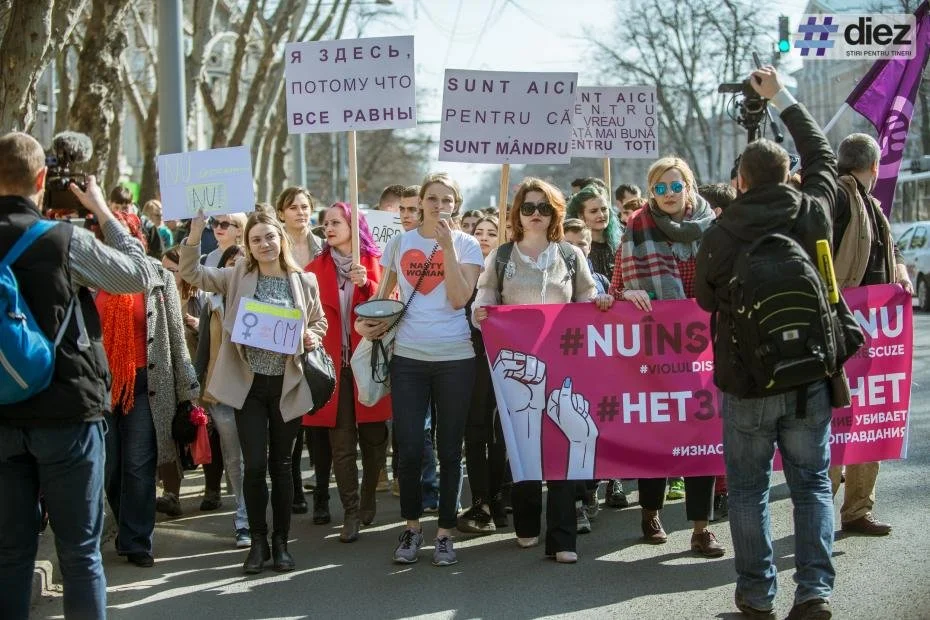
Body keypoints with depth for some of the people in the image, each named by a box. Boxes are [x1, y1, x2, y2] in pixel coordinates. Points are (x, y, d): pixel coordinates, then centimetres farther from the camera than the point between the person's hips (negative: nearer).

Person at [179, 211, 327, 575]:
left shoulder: (305, 281, 3)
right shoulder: (237, 278, 2)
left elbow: (319, 322, 13)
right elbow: (192, 274, -6)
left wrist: (311, 337, -9)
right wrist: (195, 233, -20)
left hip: (288, 385, 0)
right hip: (249, 384, 0)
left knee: (281, 464, 8)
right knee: (254, 465, -3)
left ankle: (281, 543, 18)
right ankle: (258, 541, 12)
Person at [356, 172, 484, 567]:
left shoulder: (466, 245, 2)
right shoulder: (400, 243, 8)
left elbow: (459, 298, -11)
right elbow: (384, 296, 17)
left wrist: (447, 247, -13)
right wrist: (370, 322, -1)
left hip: (454, 358, -1)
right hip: (407, 356, 1)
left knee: (449, 448, 6)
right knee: (408, 448, -1)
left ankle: (445, 531, 17)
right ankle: (412, 526, 18)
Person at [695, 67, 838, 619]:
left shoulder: (720, 236, -11)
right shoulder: (814, 212, -3)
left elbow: (706, 299, 5)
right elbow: (822, 154, 17)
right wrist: (782, 99, 26)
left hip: (747, 381, -2)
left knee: (748, 488, 9)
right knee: (812, 483, 9)